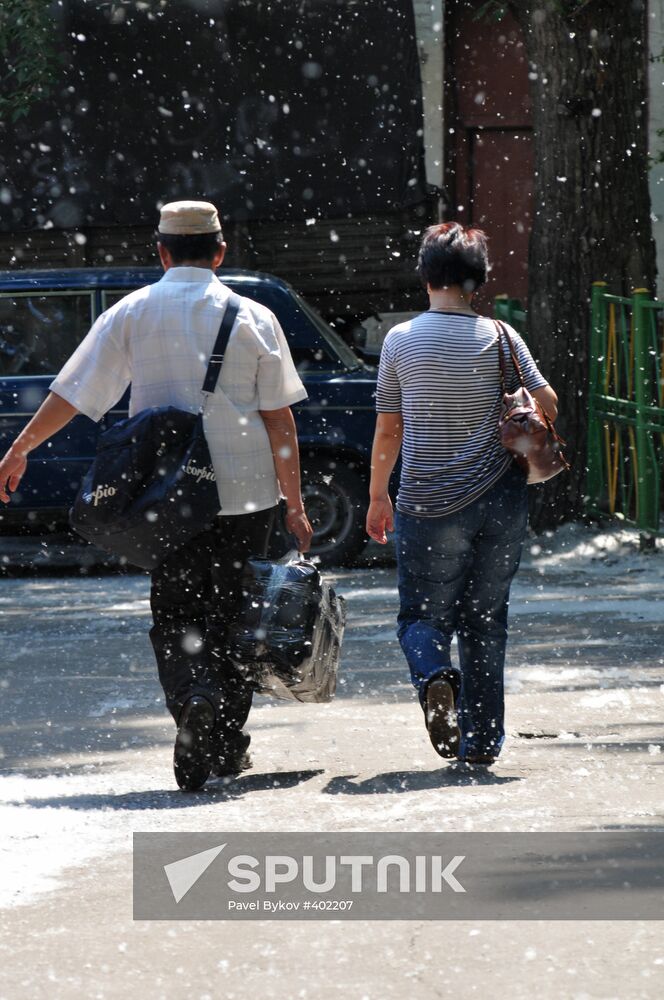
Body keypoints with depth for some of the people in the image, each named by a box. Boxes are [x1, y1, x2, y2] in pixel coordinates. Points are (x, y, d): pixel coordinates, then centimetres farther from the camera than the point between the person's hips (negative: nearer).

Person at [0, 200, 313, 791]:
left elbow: (71, 394, 1)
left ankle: (193, 696, -22)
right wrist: (294, 505, 4)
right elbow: (280, 420, -1)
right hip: (246, 493, 0)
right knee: (232, 611, 13)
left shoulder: (132, 314, 0)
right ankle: (228, 742, 16)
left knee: (173, 616, 6)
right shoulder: (252, 319, 0)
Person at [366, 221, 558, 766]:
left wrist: (378, 497, 13)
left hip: (427, 505, -1)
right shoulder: (500, 339, -3)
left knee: (423, 616, 8)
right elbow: (547, 403, -1)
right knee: (485, 620, 11)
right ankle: (483, 738, 11)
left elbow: (388, 430, 2)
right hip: (500, 503, 1)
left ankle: (434, 677, -24)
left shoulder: (401, 340, -2)